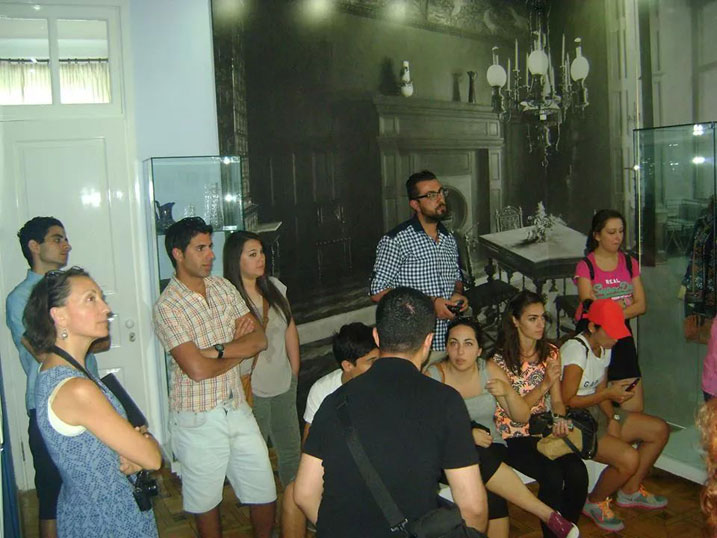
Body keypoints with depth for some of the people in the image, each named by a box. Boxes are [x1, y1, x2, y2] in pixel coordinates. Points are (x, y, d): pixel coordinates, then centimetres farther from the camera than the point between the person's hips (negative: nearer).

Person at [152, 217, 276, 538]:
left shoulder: (224, 287, 3)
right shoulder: (167, 306, -16)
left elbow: (260, 339, -3)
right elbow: (197, 369, -24)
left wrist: (217, 350, -18)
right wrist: (240, 349, -8)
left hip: (237, 408, 5)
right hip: (198, 418, -5)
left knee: (265, 493, 13)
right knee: (206, 499, 15)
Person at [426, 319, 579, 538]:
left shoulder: (490, 371, 3)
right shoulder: (433, 377, -6)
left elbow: (522, 417, 7)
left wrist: (508, 392, -13)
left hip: (490, 448, 2)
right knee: (481, 459, -34)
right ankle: (548, 515, -24)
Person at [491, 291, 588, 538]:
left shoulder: (551, 353, 6)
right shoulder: (500, 360, -10)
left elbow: (557, 400, 10)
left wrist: (561, 419, -13)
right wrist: (545, 384, -23)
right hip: (513, 436, -4)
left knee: (577, 471, -21)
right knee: (552, 475, -27)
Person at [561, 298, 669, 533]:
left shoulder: (604, 348, 8)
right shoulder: (576, 350, -22)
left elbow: (600, 391, 9)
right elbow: (567, 401, -21)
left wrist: (613, 418, -7)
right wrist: (608, 393, -20)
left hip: (595, 412, 10)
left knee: (659, 430, 7)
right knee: (629, 458, -26)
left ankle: (630, 491, 21)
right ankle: (595, 503, 2)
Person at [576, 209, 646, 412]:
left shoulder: (630, 263, 8)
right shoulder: (585, 266, -6)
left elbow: (641, 305, 2)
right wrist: (621, 306, -3)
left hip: (623, 336, 4)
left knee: (634, 407, 1)